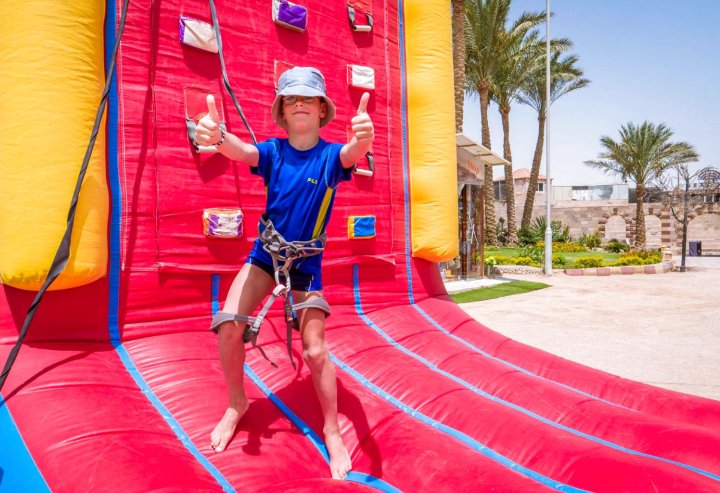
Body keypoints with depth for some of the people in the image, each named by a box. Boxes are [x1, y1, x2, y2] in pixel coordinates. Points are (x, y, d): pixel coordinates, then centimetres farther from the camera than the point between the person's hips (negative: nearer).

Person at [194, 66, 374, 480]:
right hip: (264, 256, 2)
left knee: (315, 350, -7)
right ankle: (237, 404, 15)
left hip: (306, 264, -2)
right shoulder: (272, 151, -6)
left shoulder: (330, 155, -10)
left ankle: (332, 431, 16)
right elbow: (242, 151, -27)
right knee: (228, 326, -13)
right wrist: (217, 136, -51)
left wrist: (363, 139, -58)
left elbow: (351, 155, -33)